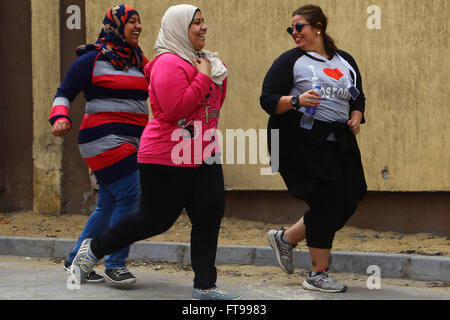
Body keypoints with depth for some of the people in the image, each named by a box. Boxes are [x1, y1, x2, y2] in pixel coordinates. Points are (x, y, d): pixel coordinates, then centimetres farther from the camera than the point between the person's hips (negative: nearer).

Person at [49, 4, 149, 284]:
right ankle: (115, 266, -6)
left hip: (132, 142, 7)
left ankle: (76, 261, 20)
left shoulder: (137, 60, 17)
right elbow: (64, 94, -2)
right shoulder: (93, 59, -3)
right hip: (105, 138, -7)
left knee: (109, 205, 8)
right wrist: (60, 118, -19)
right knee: (130, 196, -15)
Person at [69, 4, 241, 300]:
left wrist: (219, 77, 5)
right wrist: (203, 78, -19)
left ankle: (205, 286, 7)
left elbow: (213, 106, 21)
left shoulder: (200, 60, 14)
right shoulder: (169, 63, -15)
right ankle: (94, 249, 20)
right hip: (168, 159, -8)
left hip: (203, 155, 8)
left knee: (210, 216, 0)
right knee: (156, 220, 1)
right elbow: (175, 110, -24)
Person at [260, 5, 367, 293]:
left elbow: (358, 97, 25)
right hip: (301, 139, -6)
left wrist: (356, 117, 4)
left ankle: (286, 238, 20)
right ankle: (319, 274, 3)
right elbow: (267, 100, -4)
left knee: (349, 201, 1)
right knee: (326, 201, -10)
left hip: (339, 141, 6)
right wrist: (297, 100, -21)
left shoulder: (346, 62, 16)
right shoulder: (290, 61, 1)